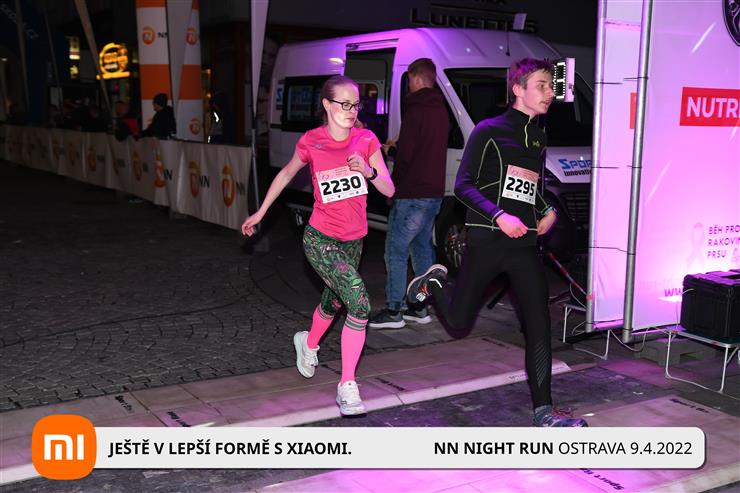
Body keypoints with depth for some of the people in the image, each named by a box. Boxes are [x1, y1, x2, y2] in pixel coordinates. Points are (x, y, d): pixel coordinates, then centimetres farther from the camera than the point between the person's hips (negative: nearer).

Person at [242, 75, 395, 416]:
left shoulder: (366, 140, -4)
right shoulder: (311, 143, -10)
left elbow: (388, 190, -5)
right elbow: (286, 175, 8)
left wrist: (369, 171, -25)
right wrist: (259, 213, 14)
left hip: (353, 241, 5)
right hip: (320, 240, -4)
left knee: (332, 303, 23)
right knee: (359, 301, -22)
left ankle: (308, 344, 56)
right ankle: (347, 386, -12)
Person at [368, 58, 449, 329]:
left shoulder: (415, 111, -14)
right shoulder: (441, 111, 13)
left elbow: (405, 155, -17)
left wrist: (392, 187, -3)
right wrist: (399, 146, 20)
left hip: (412, 195, -9)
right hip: (434, 193, 9)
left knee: (396, 250, -4)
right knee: (422, 247, 15)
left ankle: (393, 311, -2)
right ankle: (420, 308, 20)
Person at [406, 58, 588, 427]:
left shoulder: (539, 140, 18)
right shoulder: (489, 131, -3)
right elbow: (463, 185, -8)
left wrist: (548, 212, 11)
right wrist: (499, 217, -21)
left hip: (525, 245, 5)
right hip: (487, 242, -5)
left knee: (539, 327, -4)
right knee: (458, 326, 5)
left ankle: (543, 411, 3)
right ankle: (433, 283, 37)